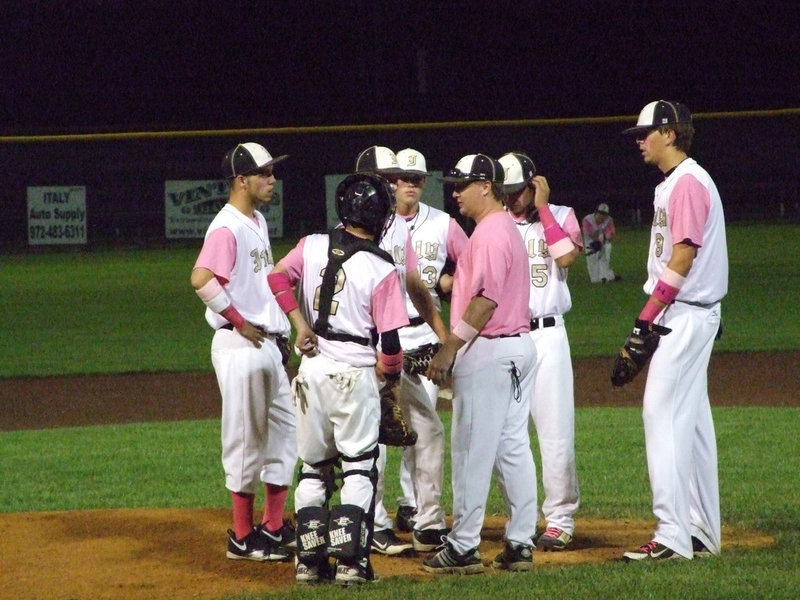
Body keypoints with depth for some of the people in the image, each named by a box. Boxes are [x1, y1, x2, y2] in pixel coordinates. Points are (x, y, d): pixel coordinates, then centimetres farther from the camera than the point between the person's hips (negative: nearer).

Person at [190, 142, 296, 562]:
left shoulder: (258, 222, 15)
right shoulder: (227, 228, -16)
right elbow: (202, 279, -30)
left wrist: (278, 329, 14)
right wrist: (239, 322, -21)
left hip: (269, 344, 10)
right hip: (240, 348, -10)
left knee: (287, 431, 13)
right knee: (246, 441, -3)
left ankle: (274, 526, 20)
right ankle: (243, 537, 5)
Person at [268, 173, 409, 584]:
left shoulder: (313, 246, 2)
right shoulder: (382, 270, -10)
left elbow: (278, 277, -4)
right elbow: (390, 341, -9)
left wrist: (300, 324, 0)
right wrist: (391, 373, 10)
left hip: (311, 368, 4)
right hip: (355, 373, -4)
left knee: (313, 467, 13)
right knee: (359, 468, 4)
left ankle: (309, 561, 11)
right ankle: (351, 561, -4)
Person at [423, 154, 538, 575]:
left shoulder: (489, 232, -14)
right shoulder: (508, 228, 18)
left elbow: (485, 300, -22)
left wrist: (449, 350, -21)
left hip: (487, 351, -10)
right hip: (520, 346, 10)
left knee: (472, 451, -6)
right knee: (514, 448, 9)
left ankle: (463, 548, -4)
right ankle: (519, 545, 10)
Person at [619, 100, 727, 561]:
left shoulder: (687, 182, -14)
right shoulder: (675, 183, 18)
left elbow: (683, 258, -20)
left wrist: (647, 317, -20)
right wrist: (651, 319, 16)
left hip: (684, 315, -11)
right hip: (691, 315, 11)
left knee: (665, 415, -13)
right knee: (691, 419, 12)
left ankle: (674, 536, -16)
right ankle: (703, 534, 16)